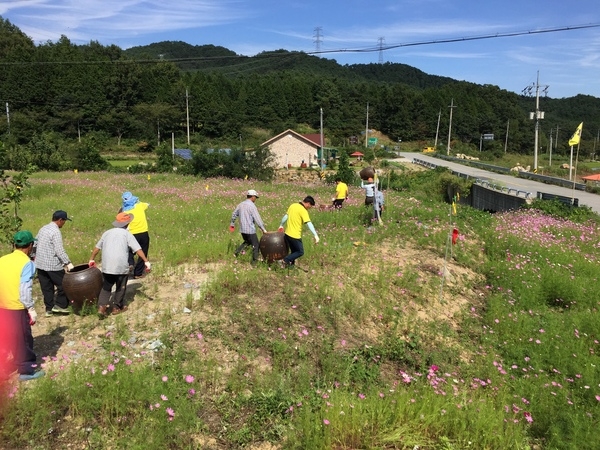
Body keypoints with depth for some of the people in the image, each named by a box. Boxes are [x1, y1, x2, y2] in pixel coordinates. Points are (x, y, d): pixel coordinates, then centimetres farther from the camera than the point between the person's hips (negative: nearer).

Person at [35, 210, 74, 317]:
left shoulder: (43, 229, 11)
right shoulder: (56, 232, -15)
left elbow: (36, 245, 17)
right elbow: (59, 251, -22)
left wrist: (36, 256, 26)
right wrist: (68, 263, -22)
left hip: (40, 264, 8)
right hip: (53, 265, -8)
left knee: (47, 287, 12)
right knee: (63, 285, 5)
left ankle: (49, 309, 16)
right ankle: (60, 305, 7)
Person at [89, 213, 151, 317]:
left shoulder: (107, 233, 13)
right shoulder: (127, 234, 0)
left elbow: (97, 247, 20)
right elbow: (138, 249, -8)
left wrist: (92, 259, 33)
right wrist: (146, 261, -10)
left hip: (107, 265, 4)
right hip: (121, 266, -3)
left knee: (106, 287, 14)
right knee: (121, 287, 13)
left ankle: (102, 307, 0)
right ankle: (117, 307, 22)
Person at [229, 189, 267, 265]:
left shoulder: (240, 205, 7)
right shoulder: (252, 206, -15)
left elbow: (234, 214, 18)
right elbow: (257, 219, -18)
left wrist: (232, 224, 33)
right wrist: (263, 229, -13)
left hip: (242, 229, 7)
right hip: (250, 230, -7)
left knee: (247, 242, 29)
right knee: (255, 245, 6)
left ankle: (237, 252, 18)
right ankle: (254, 261, 10)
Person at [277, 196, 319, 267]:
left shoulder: (293, 205, 7)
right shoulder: (303, 210, -16)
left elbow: (285, 217, 16)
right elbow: (309, 223, -25)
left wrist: (281, 225, 31)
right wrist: (315, 235, -30)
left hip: (287, 234, 8)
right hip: (295, 236, -8)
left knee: (294, 251, 21)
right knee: (300, 252, 7)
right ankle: (286, 260, -5)